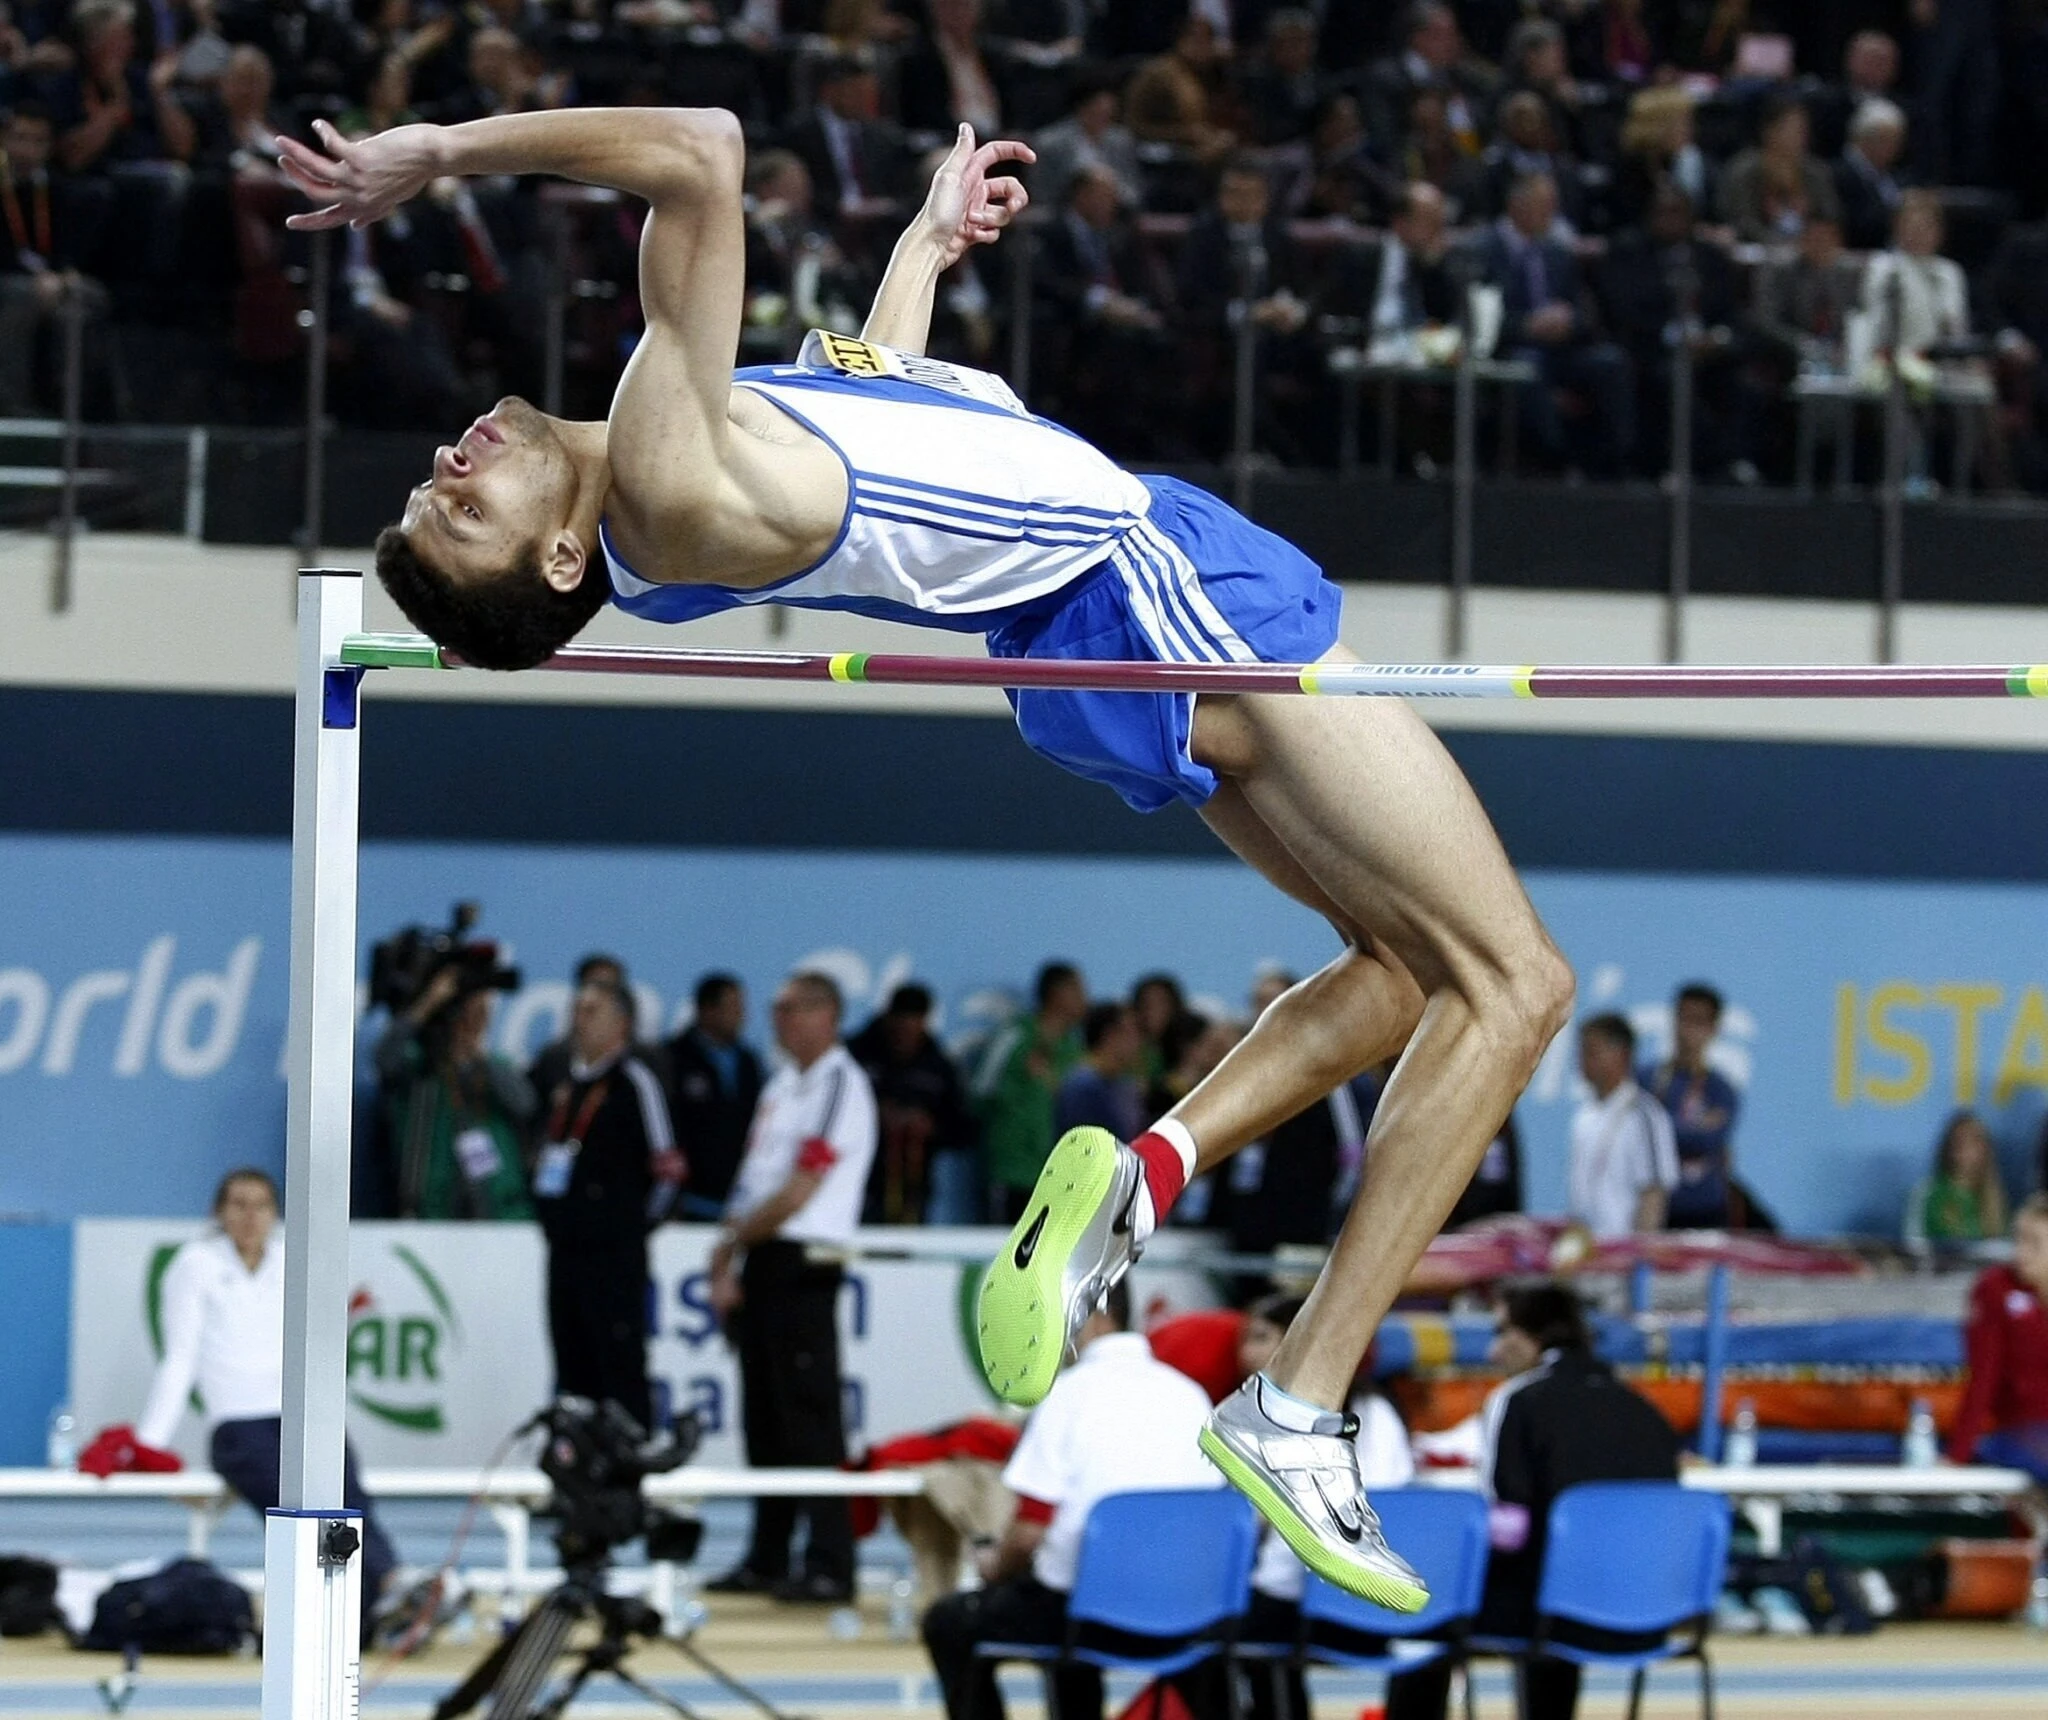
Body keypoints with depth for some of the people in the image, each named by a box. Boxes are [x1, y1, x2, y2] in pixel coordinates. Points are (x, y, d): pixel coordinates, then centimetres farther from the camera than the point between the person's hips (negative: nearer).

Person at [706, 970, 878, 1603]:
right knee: (764, 1419, 12)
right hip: (760, 1263, 9)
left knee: (810, 1420, -9)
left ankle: (829, 1566, -9)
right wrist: (728, 1264, 6)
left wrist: (733, 1238, -5)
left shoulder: (840, 1086, -11)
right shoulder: (782, 1085, 17)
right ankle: (768, 1559, 18)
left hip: (802, 1265, -9)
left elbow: (797, 1192, -16)